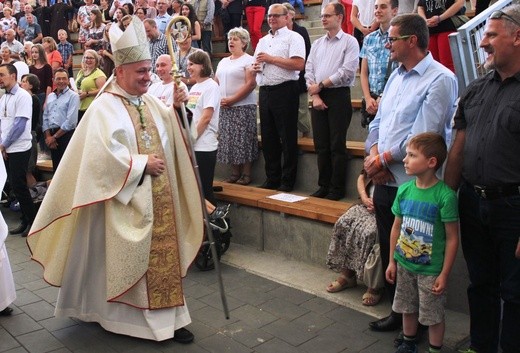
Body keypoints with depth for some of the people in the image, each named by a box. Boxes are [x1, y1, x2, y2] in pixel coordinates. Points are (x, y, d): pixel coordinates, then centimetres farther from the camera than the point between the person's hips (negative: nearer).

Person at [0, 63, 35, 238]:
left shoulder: (22, 96, -10)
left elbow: (20, 124, -16)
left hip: (19, 148, -7)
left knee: (19, 186, -6)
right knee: (15, 186, 9)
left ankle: (33, 220, 7)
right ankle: (26, 220, 18)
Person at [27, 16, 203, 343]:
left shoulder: (152, 103, 11)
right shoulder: (105, 107, -10)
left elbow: (171, 138, 16)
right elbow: (104, 152, -22)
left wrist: (177, 109, 0)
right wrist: (142, 163, -16)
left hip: (159, 196, 7)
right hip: (128, 199, -7)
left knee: (163, 252, 9)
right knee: (131, 256, 2)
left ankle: (166, 314, 19)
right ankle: (132, 317, 17)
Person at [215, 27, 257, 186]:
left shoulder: (248, 60, -3)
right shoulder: (223, 61, 19)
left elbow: (251, 84, -13)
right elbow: (216, 82, 17)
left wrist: (232, 99, -17)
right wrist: (219, 99, -2)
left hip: (243, 106, -7)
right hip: (224, 107, 7)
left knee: (243, 140, -5)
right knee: (228, 140, 6)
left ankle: (246, 174, 3)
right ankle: (234, 173, 14)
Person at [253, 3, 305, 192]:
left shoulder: (293, 37, -1)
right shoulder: (263, 41, 21)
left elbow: (298, 64, -15)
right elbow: (256, 65, 27)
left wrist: (270, 59, -11)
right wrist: (255, 67, 2)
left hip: (285, 91, -7)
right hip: (265, 91, 7)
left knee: (288, 139, -2)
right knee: (268, 138, 10)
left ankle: (287, 181, 6)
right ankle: (272, 178, 20)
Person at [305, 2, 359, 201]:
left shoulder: (349, 42, -1)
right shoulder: (317, 44, 16)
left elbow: (347, 72, -12)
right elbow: (308, 71, 9)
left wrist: (320, 85, -9)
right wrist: (315, 96, -5)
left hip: (338, 96, -5)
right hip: (318, 97, 5)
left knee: (337, 145, -3)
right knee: (321, 144, 7)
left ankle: (337, 188, 6)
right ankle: (324, 185, 16)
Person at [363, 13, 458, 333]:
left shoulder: (440, 79, -13)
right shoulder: (397, 76, 14)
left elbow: (421, 136, -19)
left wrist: (382, 160, -11)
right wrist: (374, 153, -4)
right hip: (384, 180, 8)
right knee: (388, 248, 16)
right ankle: (398, 309, 32)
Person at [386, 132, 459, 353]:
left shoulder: (445, 196, -20)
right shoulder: (404, 190, -5)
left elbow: (452, 238, -15)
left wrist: (444, 274, -13)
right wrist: (392, 261, 8)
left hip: (431, 270, -5)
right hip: (404, 265, 5)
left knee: (433, 316, 11)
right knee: (408, 309, 22)